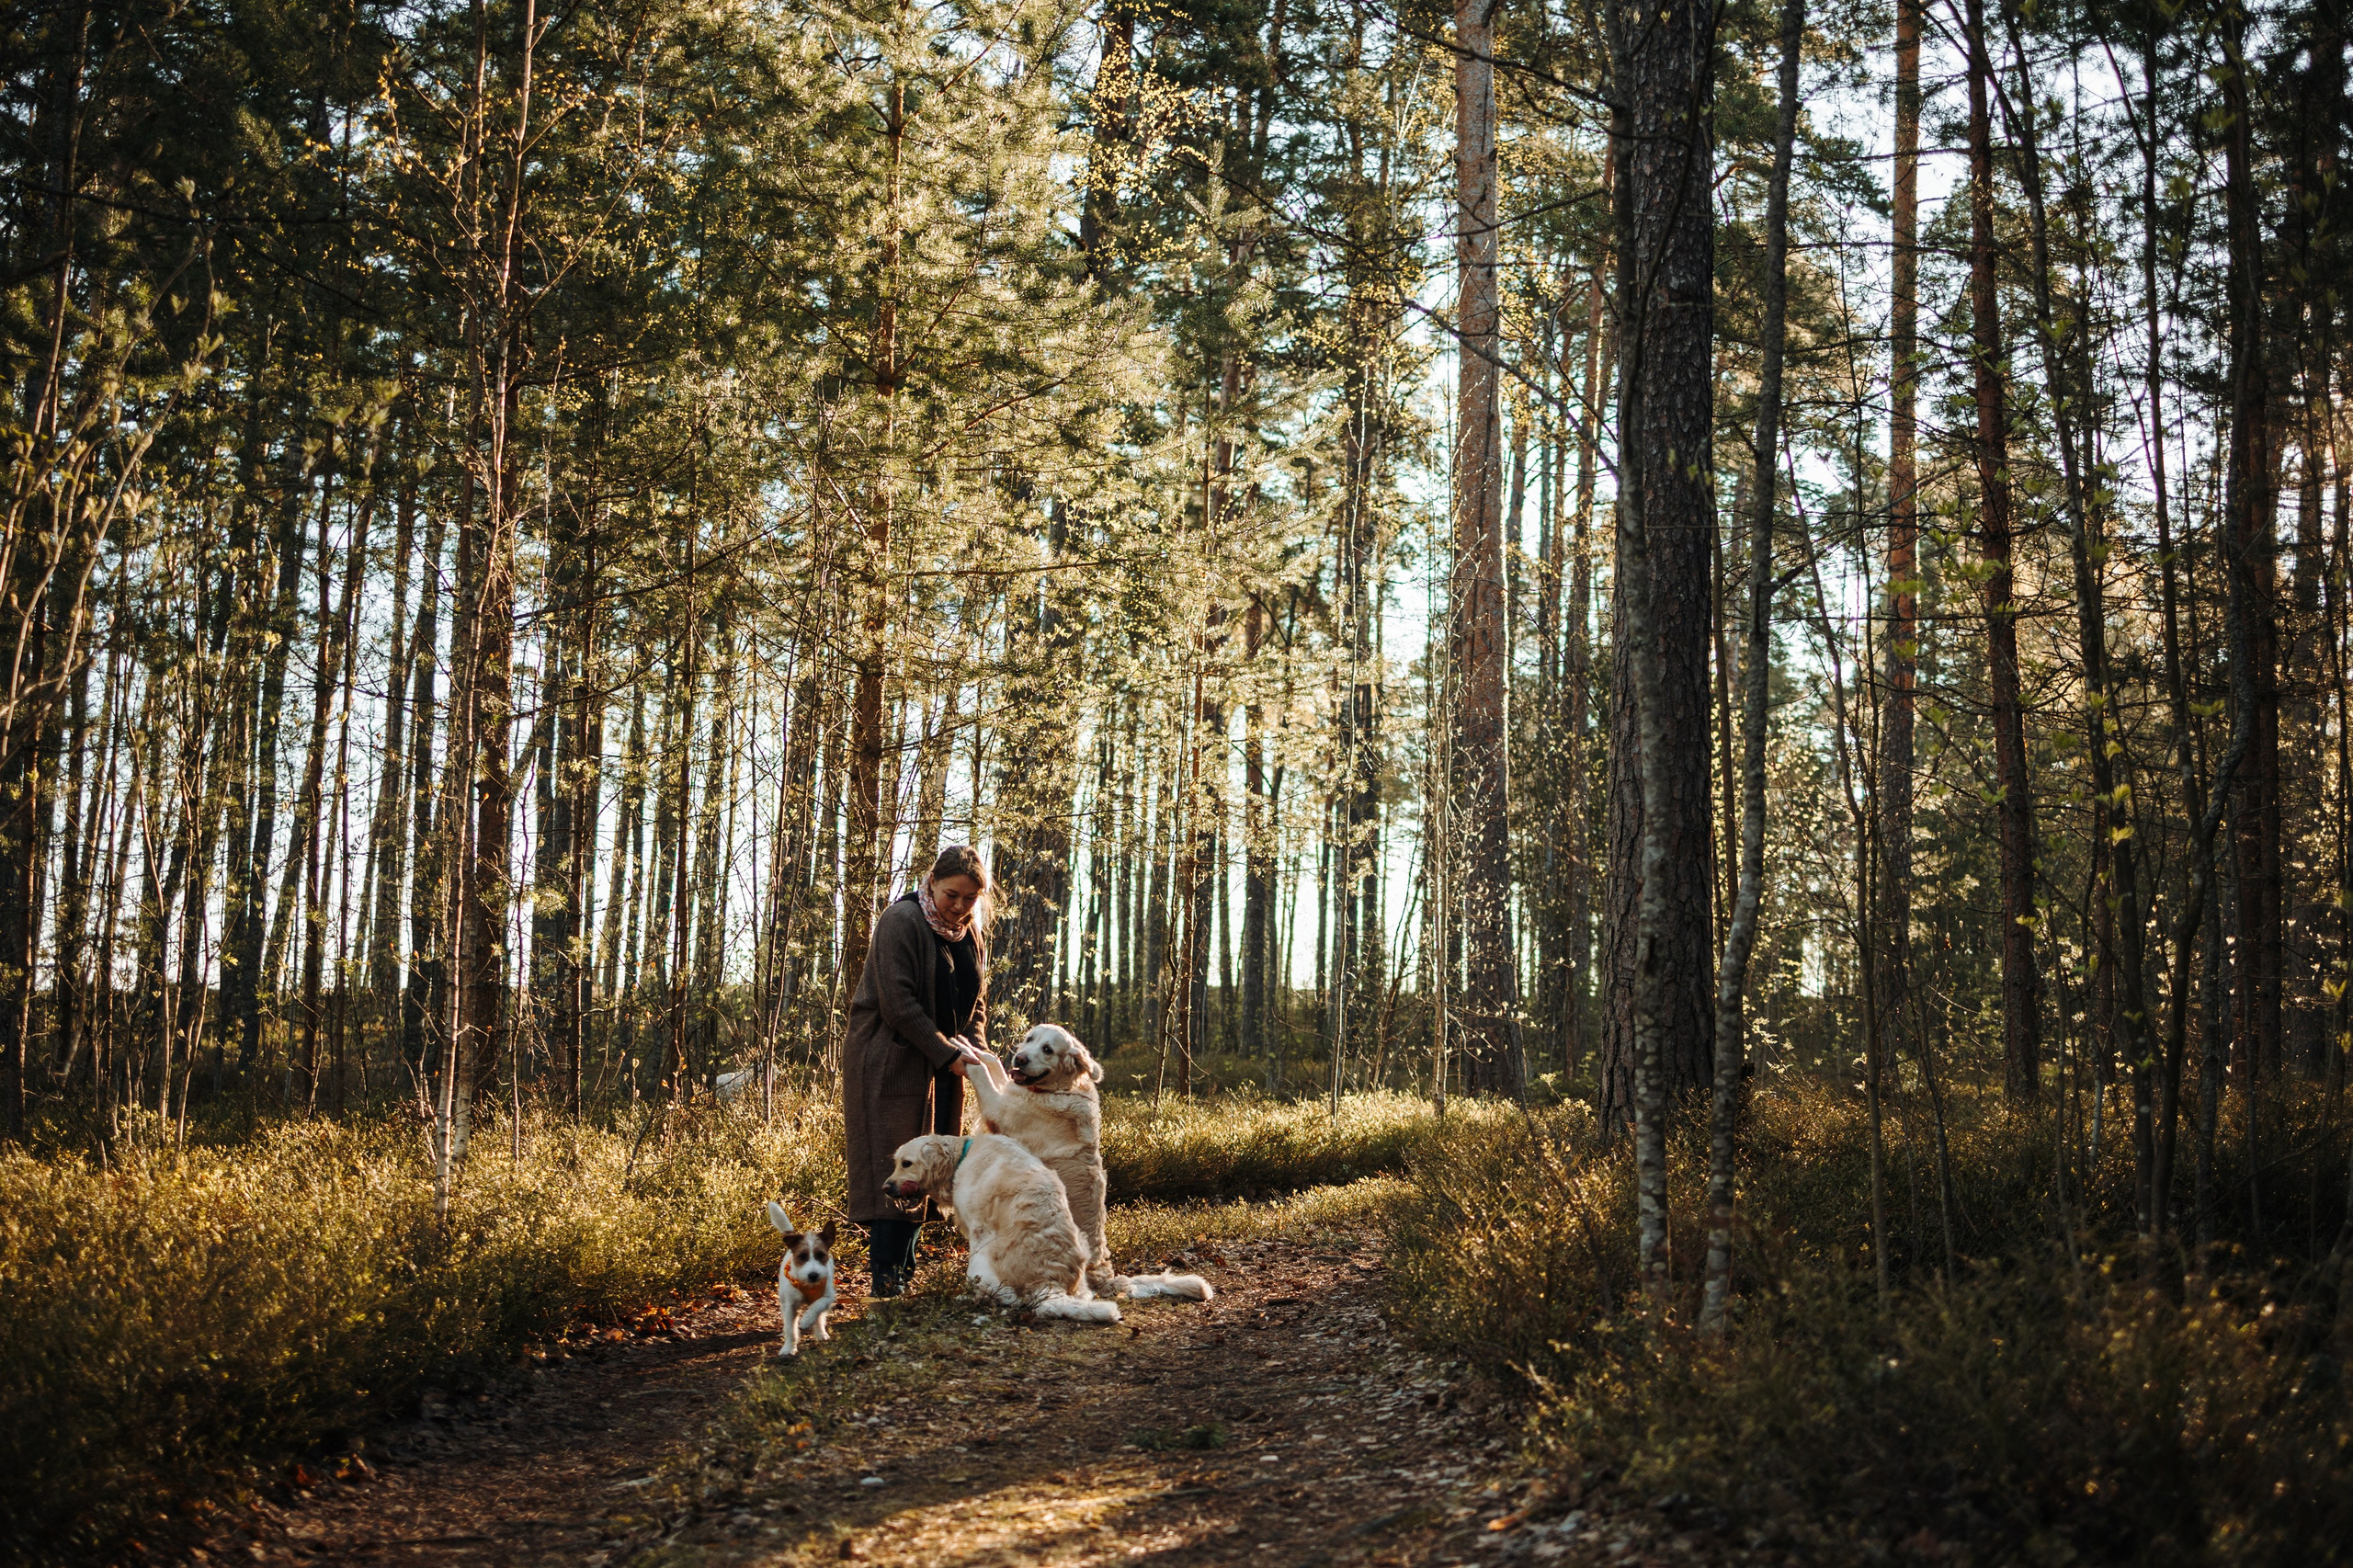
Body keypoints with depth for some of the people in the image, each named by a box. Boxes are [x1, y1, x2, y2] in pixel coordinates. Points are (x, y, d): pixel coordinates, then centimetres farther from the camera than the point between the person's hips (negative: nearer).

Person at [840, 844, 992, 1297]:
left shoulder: (972, 934, 9)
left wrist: (973, 1048, -5)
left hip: (940, 1069, 7)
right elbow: (898, 1003, -20)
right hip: (890, 1064, -7)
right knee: (892, 1172, -9)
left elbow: (976, 1003, 15)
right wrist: (948, 1054, -20)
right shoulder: (901, 921, -15)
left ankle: (905, 1272, 14)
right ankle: (886, 1282, -9)